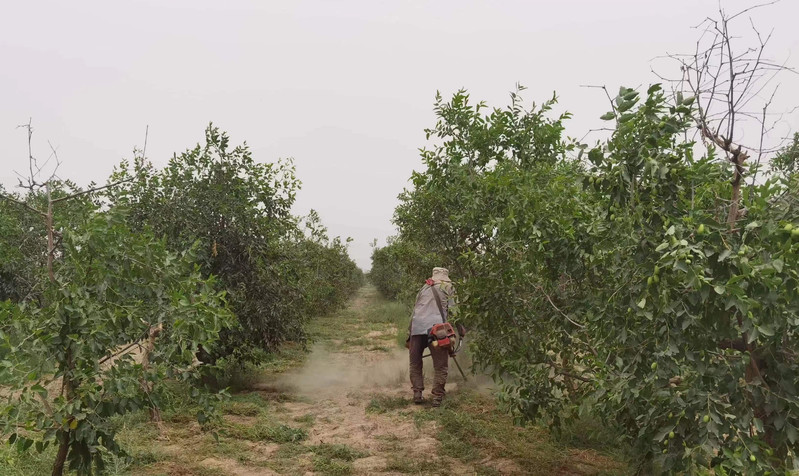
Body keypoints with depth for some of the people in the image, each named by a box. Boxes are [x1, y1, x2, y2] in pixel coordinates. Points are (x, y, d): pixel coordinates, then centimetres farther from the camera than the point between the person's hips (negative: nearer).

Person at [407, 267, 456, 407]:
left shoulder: (424, 287, 27)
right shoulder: (448, 287, 15)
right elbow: (452, 311, 6)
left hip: (416, 328, 4)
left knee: (415, 364, 17)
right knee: (441, 366, 5)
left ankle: (417, 394, 12)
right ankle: (437, 398, 0)